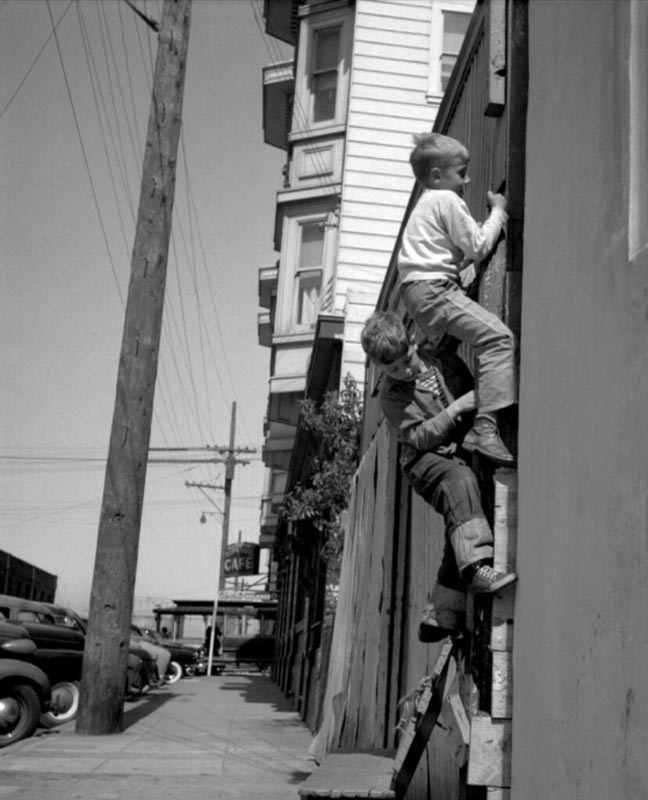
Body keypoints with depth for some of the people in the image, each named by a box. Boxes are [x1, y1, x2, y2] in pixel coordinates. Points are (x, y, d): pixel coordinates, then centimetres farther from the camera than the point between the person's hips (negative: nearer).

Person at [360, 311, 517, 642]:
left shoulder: (442, 358, 5)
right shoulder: (391, 395, -8)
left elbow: (473, 389, 20)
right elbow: (418, 437, -16)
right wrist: (456, 409, -22)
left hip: (461, 454, 5)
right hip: (424, 460, -5)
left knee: (458, 522, -5)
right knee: (460, 480, -36)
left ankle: (440, 615, 2)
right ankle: (476, 567, -47)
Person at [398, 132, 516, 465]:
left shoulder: (425, 203, 27)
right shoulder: (447, 200, -4)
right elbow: (477, 246, -6)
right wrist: (498, 213, 7)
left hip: (416, 290, 11)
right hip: (433, 289, -11)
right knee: (497, 337, -20)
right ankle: (485, 428, -31)